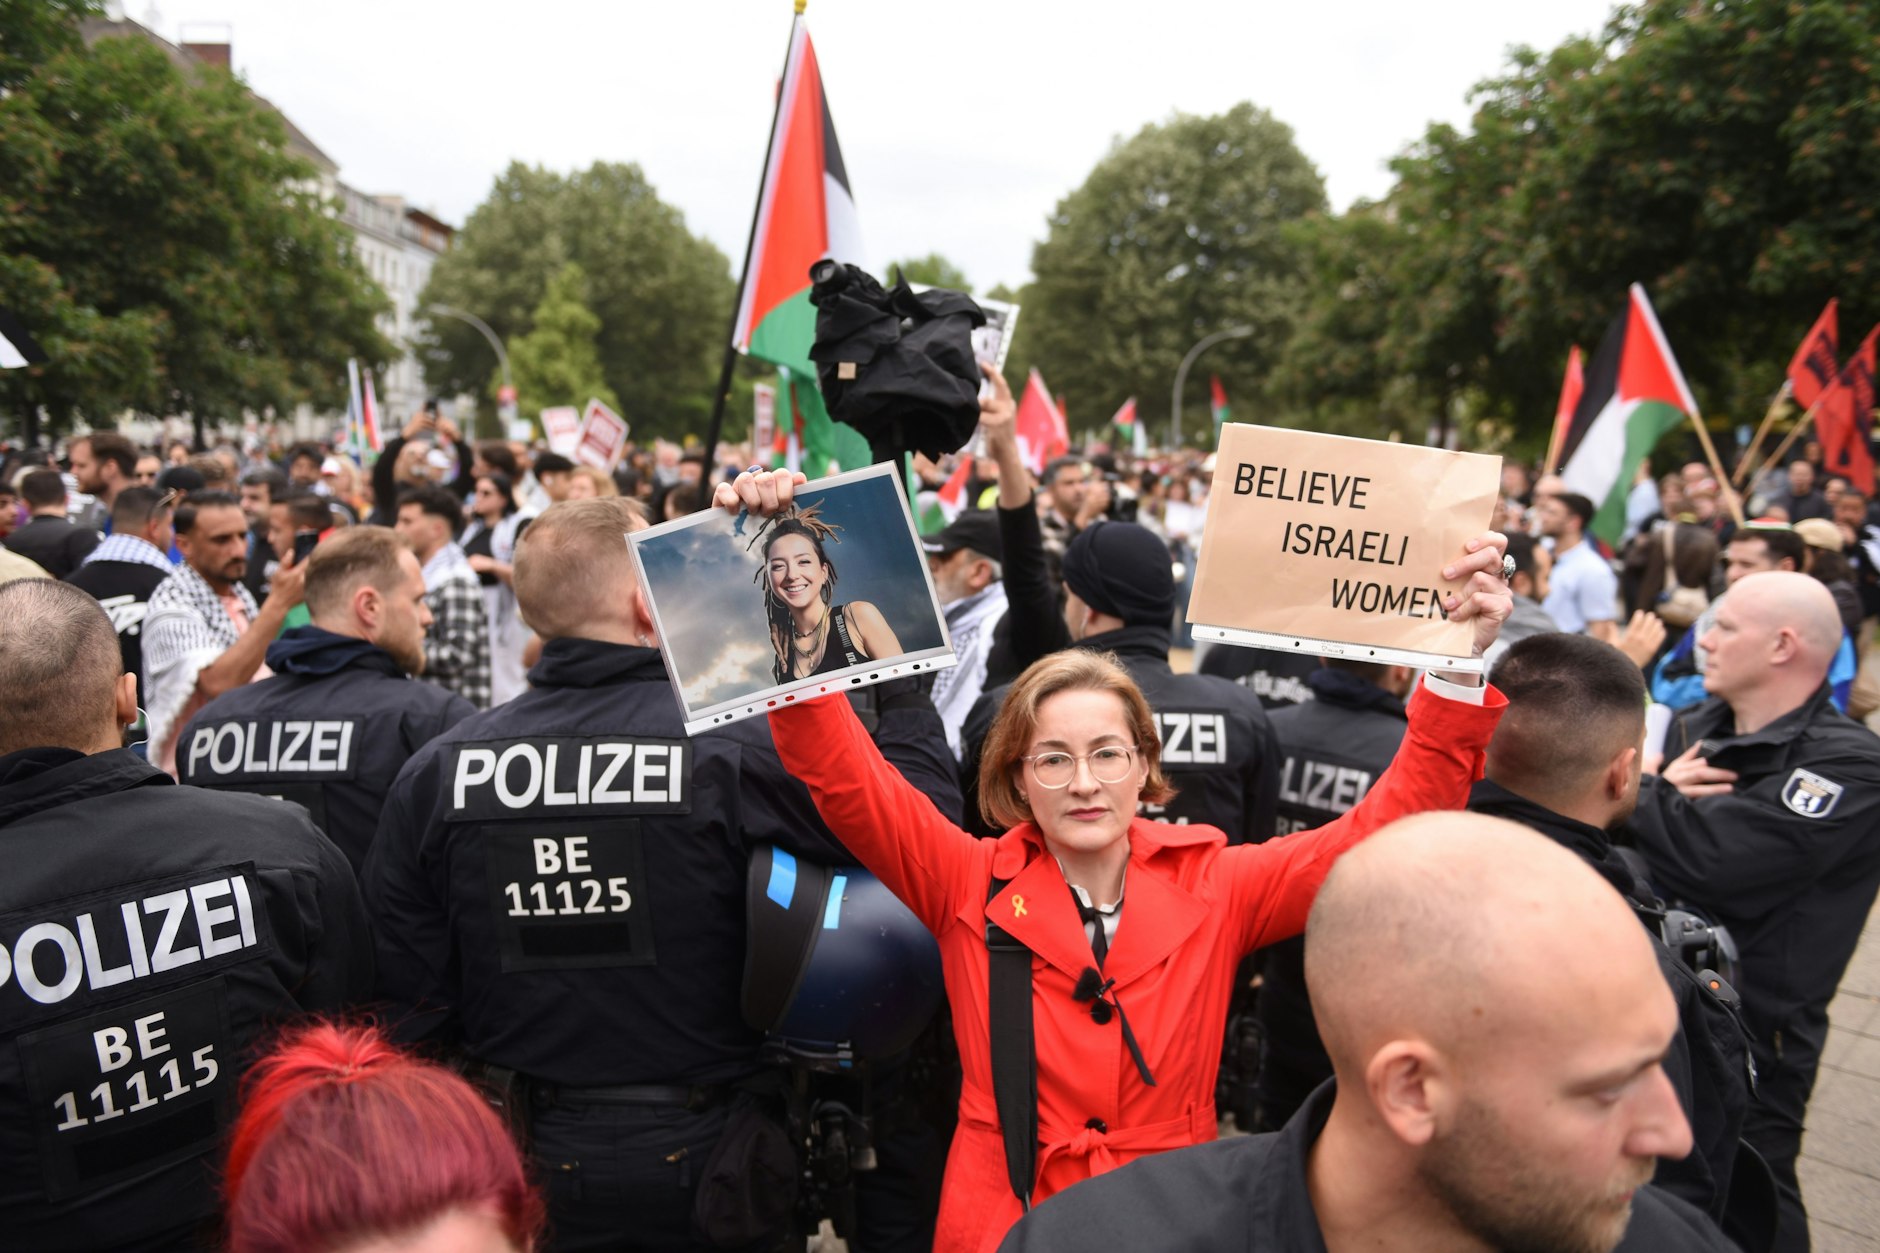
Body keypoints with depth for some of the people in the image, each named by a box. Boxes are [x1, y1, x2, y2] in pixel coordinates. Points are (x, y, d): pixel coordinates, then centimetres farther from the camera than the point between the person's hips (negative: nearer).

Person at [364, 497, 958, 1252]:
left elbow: (411, 1004, -3)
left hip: (530, 1161, 3)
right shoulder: (738, 745, -21)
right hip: (707, 1157, -2)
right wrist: (902, 683, -6)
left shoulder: (435, 772, -9)